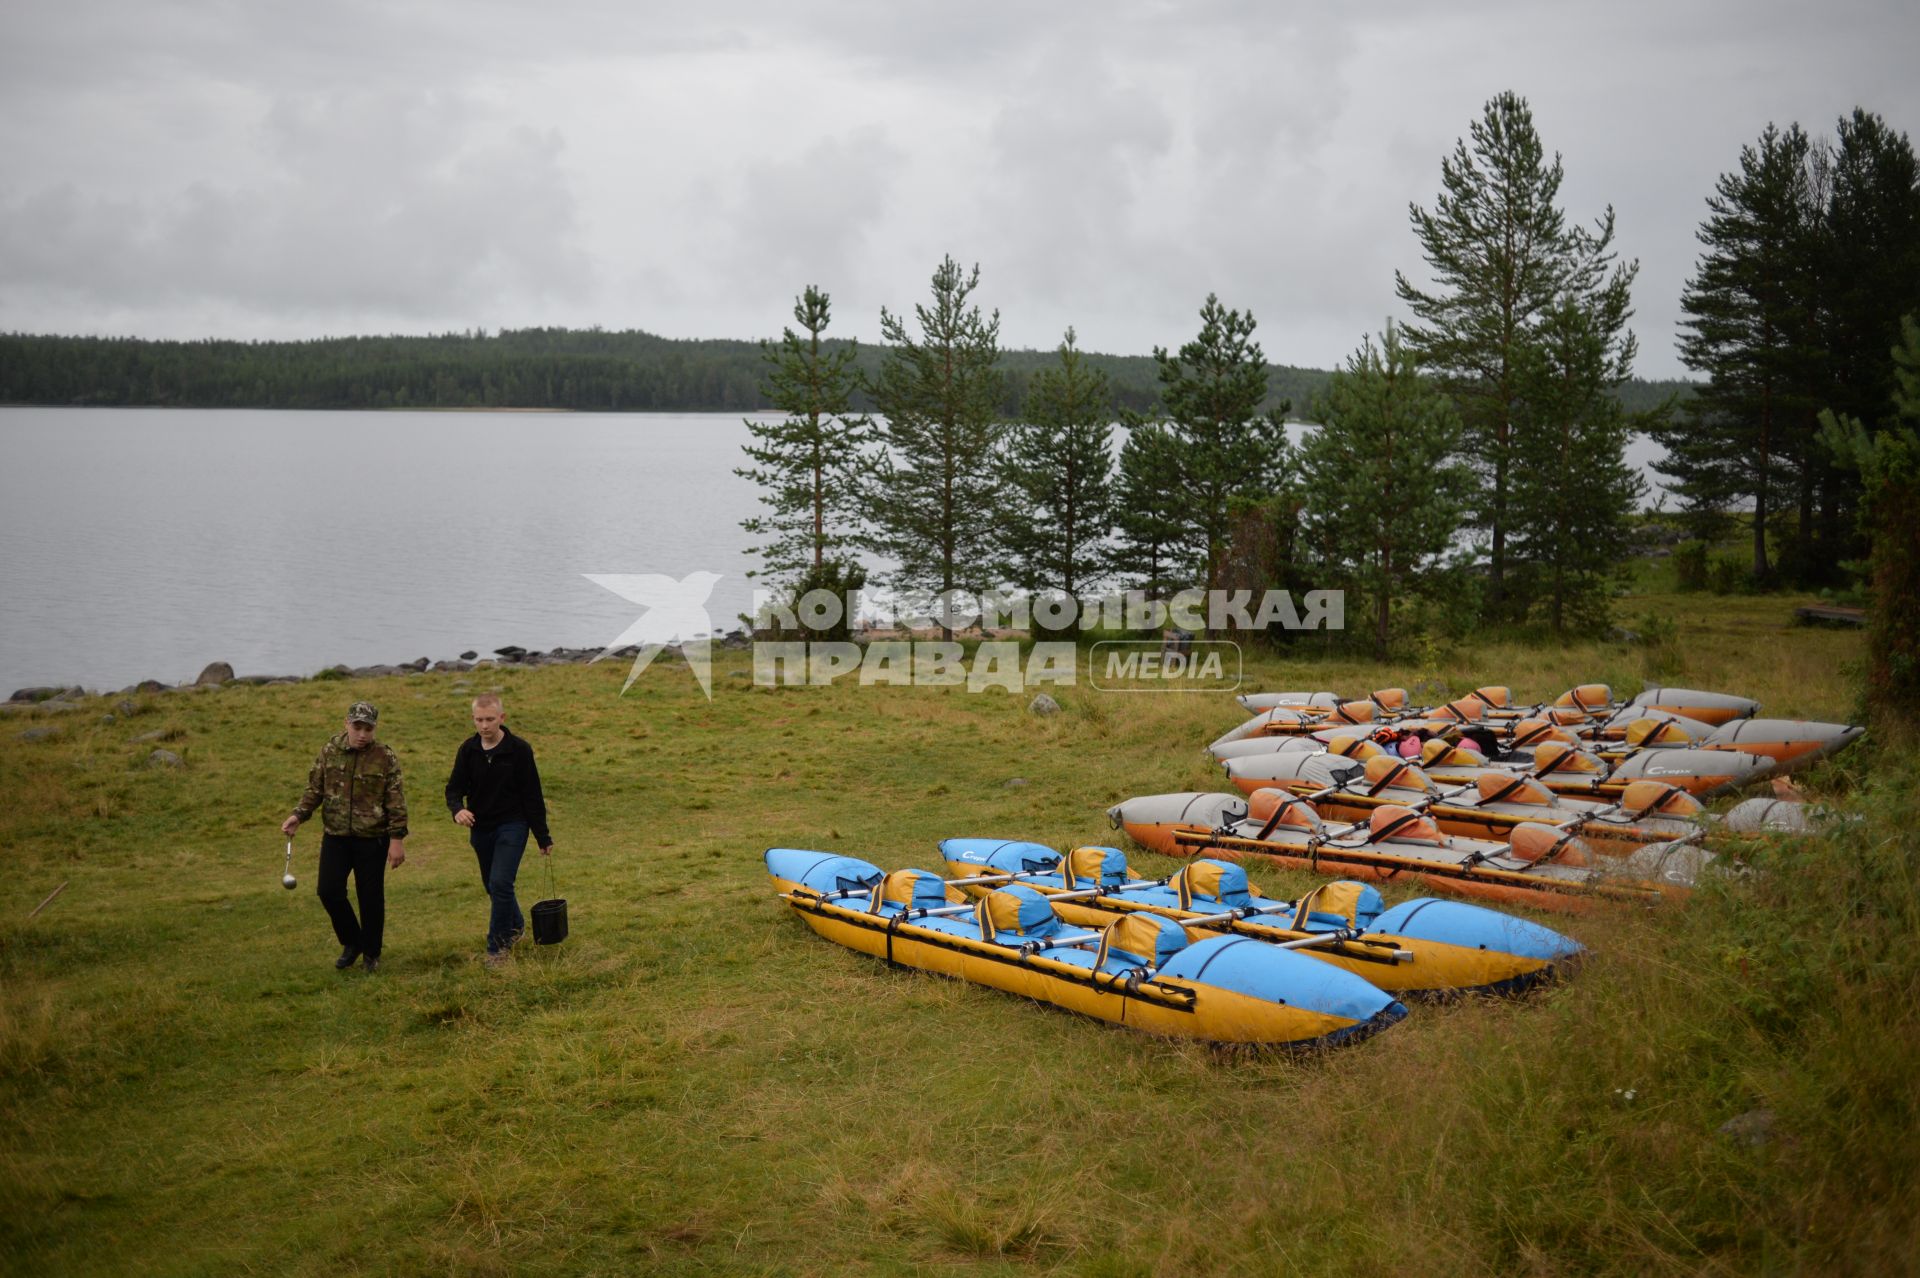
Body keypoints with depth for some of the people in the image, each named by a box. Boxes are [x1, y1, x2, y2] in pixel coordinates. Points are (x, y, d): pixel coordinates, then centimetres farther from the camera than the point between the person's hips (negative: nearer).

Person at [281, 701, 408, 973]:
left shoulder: (385, 757, -8)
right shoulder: (329, 751, 1)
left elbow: (396, 801, -7)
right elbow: (315, 788, 9)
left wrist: (397, 839, -11)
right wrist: (299, 815, -5)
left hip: (372, 840, -3)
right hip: (335, 837, 3)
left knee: (370, 897, 3)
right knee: (329, 890, -3)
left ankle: (371, 953, 22)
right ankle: (352, 942, 20)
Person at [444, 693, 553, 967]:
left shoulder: (519, 749, -12)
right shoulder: (468, 749, -3)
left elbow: (533, 796, -8)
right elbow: (454, 787, 3)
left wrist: (543, 837, -5)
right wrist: (457, 809, -22)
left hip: (512, 825, -5)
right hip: (480, 828, 5)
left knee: (500, 883, -16)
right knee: (492, 885, 16)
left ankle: (499, 945, -3)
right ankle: (516, 924, 42)